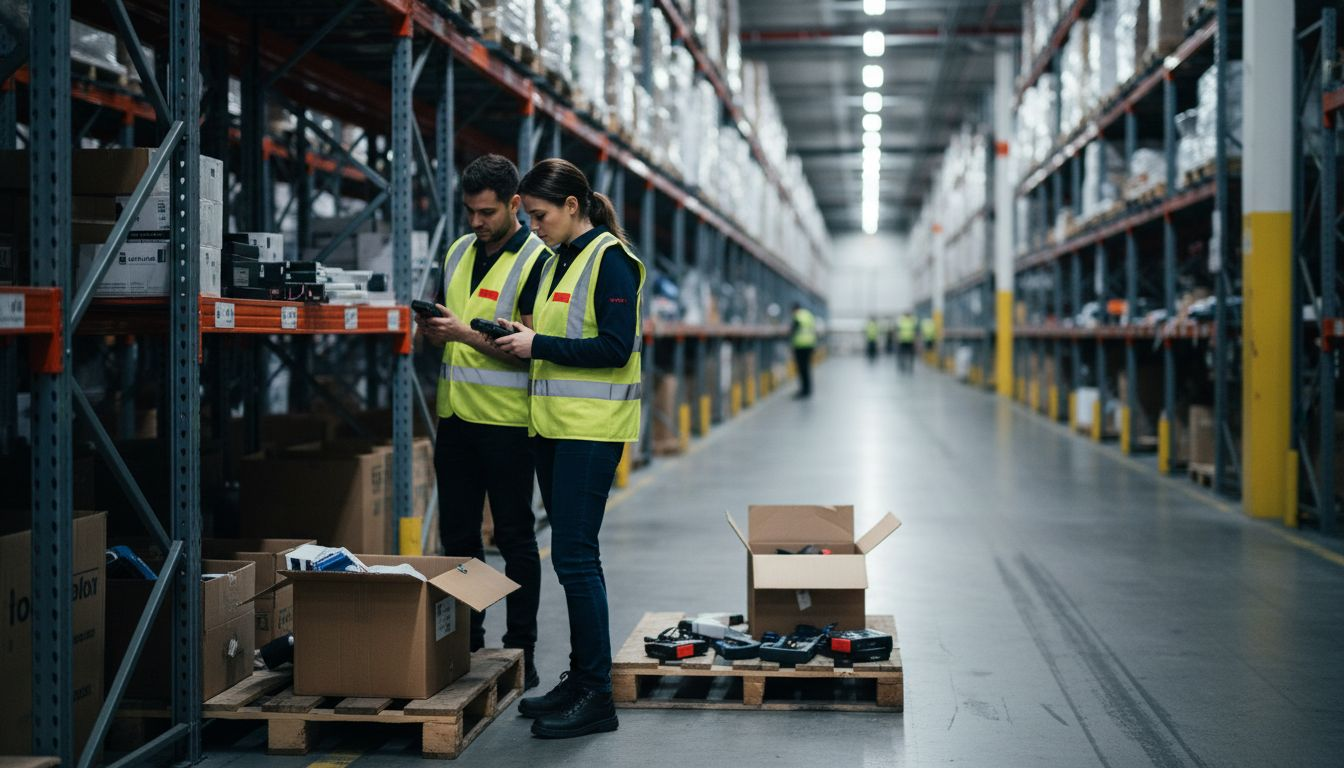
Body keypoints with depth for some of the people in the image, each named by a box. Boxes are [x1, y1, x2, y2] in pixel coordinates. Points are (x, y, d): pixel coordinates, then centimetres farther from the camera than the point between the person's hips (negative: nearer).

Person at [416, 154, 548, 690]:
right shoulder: (459, 253, 13)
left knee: (514, 538, 2)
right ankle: (465, 647, 22)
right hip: (455, 414, 7)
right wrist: (431, 330, -1)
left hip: (507, 420, -7)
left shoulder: (536, 260, -9)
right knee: (457, 536, 12)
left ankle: (521, 654, 10)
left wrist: (466, 334, -21)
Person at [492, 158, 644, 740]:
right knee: (572, 555, 12)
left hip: (591, 429, -9)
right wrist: (518, 341, 4)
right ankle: (580, 678, 21)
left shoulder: (610, 259, -10)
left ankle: (597, 695, -4)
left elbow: (615, 347, -18)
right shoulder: (556, 261, 17)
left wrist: (538, 345, -14)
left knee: (574, 555, -10)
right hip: (554, 426, 9)